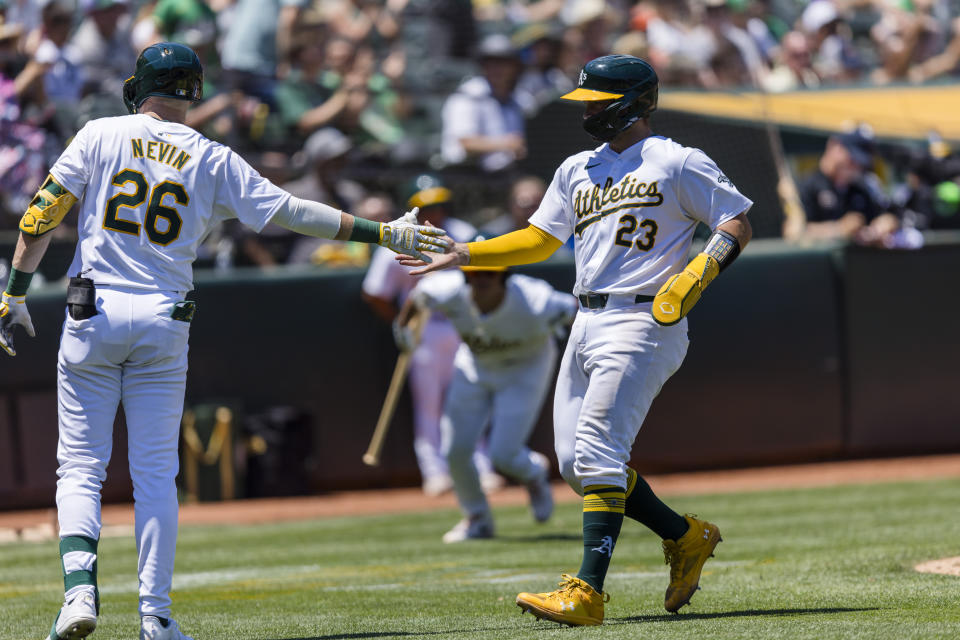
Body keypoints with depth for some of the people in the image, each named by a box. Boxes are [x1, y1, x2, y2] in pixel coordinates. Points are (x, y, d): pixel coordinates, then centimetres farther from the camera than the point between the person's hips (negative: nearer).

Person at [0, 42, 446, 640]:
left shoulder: (101, 135, 2)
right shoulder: (214, 161, 3)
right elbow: (291, 211, 2)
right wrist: (385, 232, 8)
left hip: (94, 315, -1)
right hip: (164, 322, 1)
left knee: (81, 464, 4)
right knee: (155, 472, 7)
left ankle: (80, 587, -17)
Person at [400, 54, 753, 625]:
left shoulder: (677, 164, -2)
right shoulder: (578, 170, 19)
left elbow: (738, 223, -3)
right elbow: (541, 239, 25)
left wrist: (700, 270, -20)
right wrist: (465, 255, 14)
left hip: (643, 321, -8)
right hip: (588, 323, 8)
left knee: (597, 450, -18)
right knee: (575, 460, 5)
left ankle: (588, 592, -22)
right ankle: (686, 536, 21)